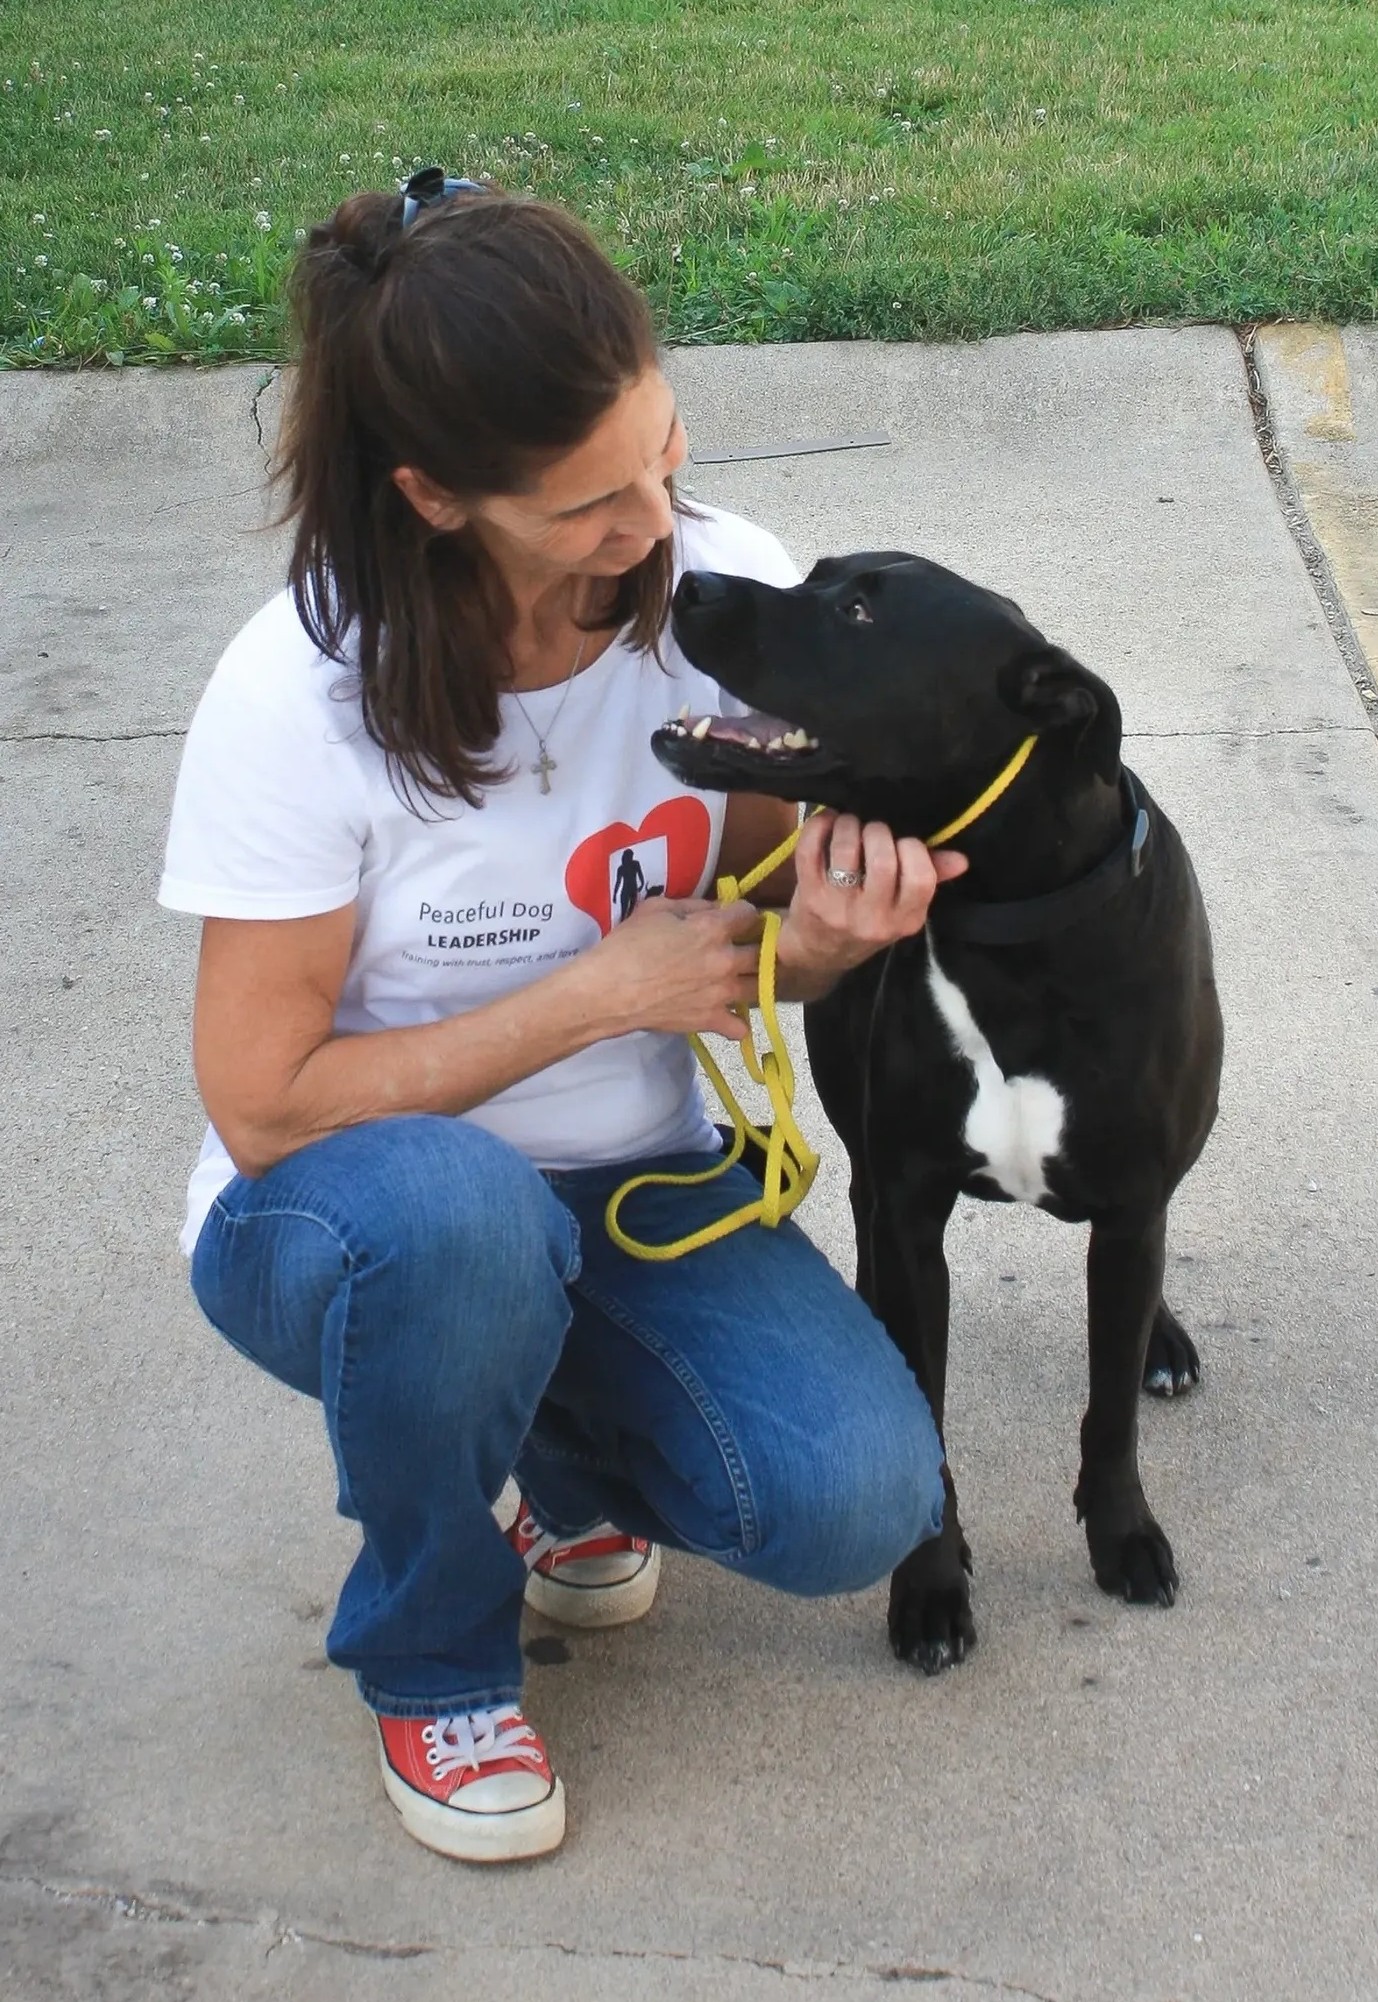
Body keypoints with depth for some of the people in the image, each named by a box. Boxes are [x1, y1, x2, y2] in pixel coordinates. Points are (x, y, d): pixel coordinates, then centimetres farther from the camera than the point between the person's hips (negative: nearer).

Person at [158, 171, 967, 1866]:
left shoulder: (730, 590, -12)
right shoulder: (304, 696, -22)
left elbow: (748, 936, 2)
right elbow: (264, 1103, -18)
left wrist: (824, 935, -23)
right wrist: (600, 991, -23)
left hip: (633, 1187, 3)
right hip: (342, 1217, -3)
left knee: (855, 1503, -23)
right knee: (451, 1214, -40)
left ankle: (574, 1448, 14)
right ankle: (430, 1661, -9)